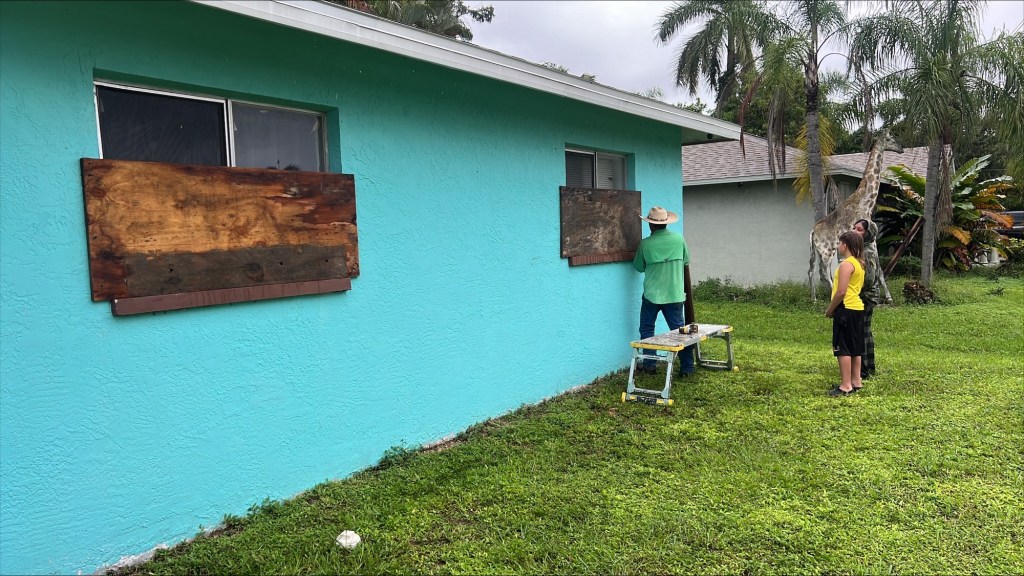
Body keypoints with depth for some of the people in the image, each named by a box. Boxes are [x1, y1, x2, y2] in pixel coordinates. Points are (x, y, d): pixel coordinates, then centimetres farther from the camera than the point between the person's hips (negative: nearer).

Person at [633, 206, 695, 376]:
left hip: (652, 295, -2)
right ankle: (687, 367, 7)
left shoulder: (645, 244, -9)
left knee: (647, 329, 13)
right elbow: (686, 264, 8)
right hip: (675, 294, 2)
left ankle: (649, 364, 15)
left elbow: (639, 267, 5)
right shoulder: (679, 239, -2)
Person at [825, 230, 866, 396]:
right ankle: (856, 382, 20)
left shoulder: (846, 264, -16)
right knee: (855, 348, 14)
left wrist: (830, 309, -11)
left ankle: (845, 386, -6)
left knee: (843, 349, -7)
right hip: (857, 308, 10)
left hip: (846, 309, -10)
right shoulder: (859, 264, 14)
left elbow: (841, 292, -22)